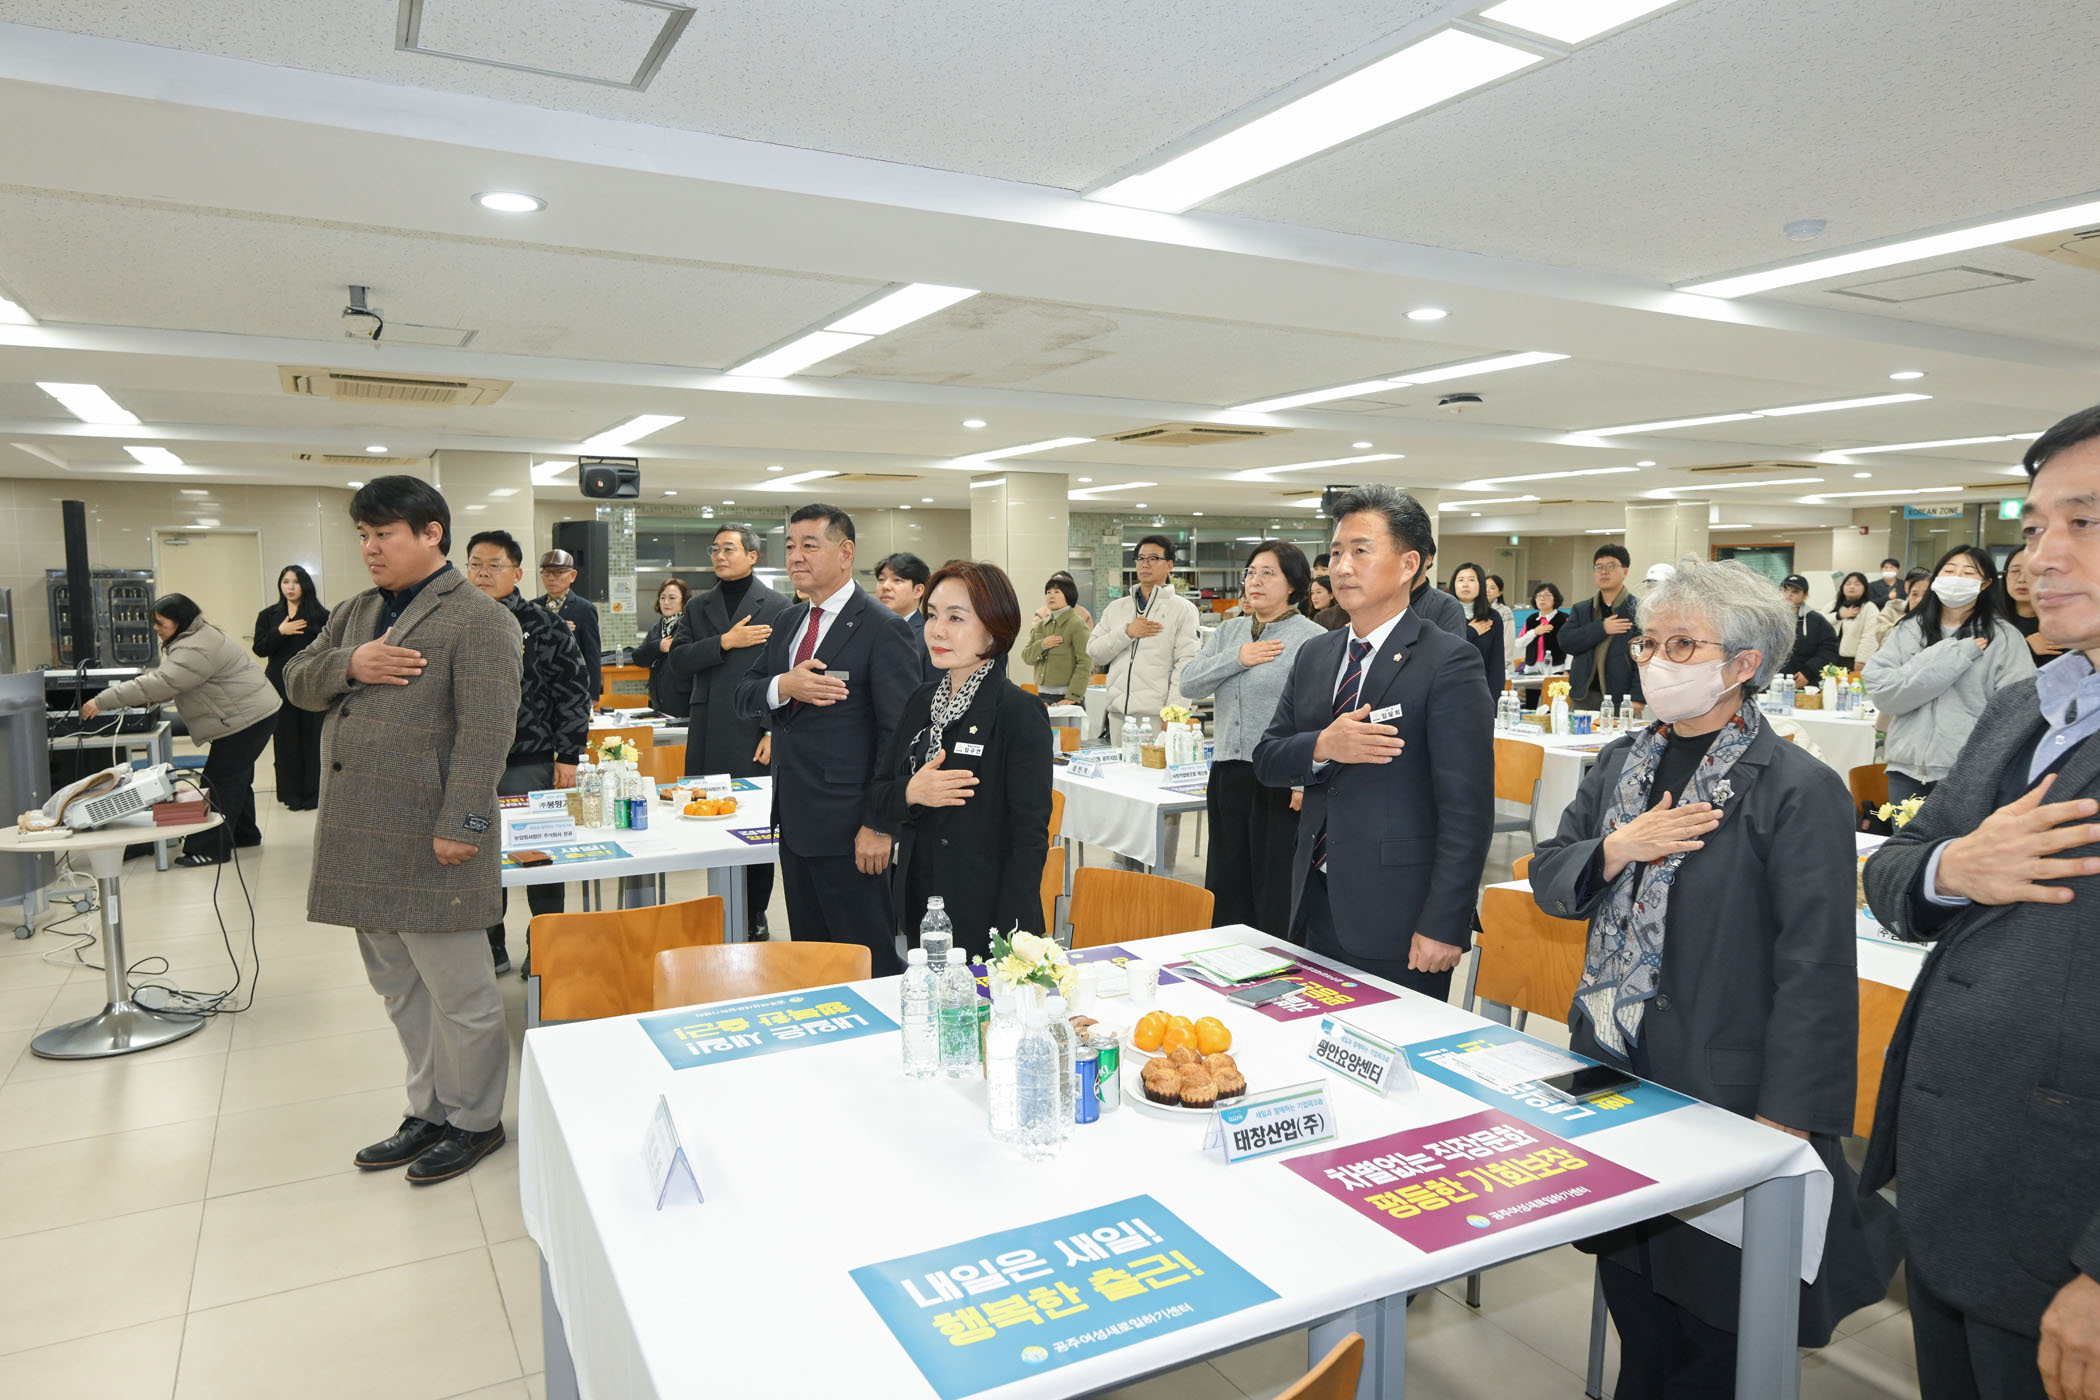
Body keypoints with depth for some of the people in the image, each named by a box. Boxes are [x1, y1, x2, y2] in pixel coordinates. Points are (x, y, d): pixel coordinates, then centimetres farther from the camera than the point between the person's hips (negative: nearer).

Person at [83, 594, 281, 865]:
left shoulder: (195, 650, -23)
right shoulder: (192, 638, 13)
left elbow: (159, 683, -29)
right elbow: (167, 680, 19)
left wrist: (102, 701, -25)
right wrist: (153, 698, -2)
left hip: (247, 718, -11)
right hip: (249, 716, 11)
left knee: (220, 782, -9)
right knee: (236, 777, 20)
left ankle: (210, 848, -6)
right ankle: (244, 833, 32)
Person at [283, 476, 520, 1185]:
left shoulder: (478, 619, -10)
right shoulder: (358, 613, 16)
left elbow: (485, 731, -17)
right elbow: (297, 681, 17)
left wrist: (460, 825, -22)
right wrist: (349, 664, -5)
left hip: (428, 840, -8)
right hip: (361, 837, 8)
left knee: (457, 991, 3)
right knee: (399, 987, 18)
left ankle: (473, 1120, 20)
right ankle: (428, 1111, 32)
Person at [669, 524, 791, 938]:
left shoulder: (778, 607, 2)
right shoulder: (698, 608, 14)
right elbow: (678, 663, 3)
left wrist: (774, 732, -9)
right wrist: (724, 642, -10)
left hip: (755, 736, -3)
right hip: (708, 738, 3)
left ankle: (755, 914, 14)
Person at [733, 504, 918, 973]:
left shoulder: (883, 629, -12)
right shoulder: (788, 622, 14)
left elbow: (899, 736, -15)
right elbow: (743, 697, 9)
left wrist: (880, 825, -18)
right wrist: (783, 686, -15)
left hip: (847, 828, -8)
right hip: (793, 820, 8)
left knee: (870, 964, 1)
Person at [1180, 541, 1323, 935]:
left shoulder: (1313, 639, -8)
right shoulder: (1228, 632, 13)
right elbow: (1189, 684, 3)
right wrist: (1236, 659, -10)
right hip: (1227, 772, 7)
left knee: (1276, 892, 2)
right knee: (1227, 884, 15)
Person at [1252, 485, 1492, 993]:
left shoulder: (1448, 663, -11)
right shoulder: (1314, 655, 10)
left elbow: (1466, 809, -15)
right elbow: (1266, 760, 8)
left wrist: (1443, 927, -19)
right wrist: (1322, 747, -14)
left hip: (1397, 919, -6)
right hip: (1317, 905, 6)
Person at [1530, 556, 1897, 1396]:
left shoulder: (1797, 790, -14)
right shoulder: (1621, 763, 7)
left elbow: (1816, 970, -17)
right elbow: (1547, 879, 6)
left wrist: (1783, 1126, -20)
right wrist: (1622, 847, -14)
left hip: (1719, 1097, -6)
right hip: (1607, 1075, 6)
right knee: (1628, 1293, 23)